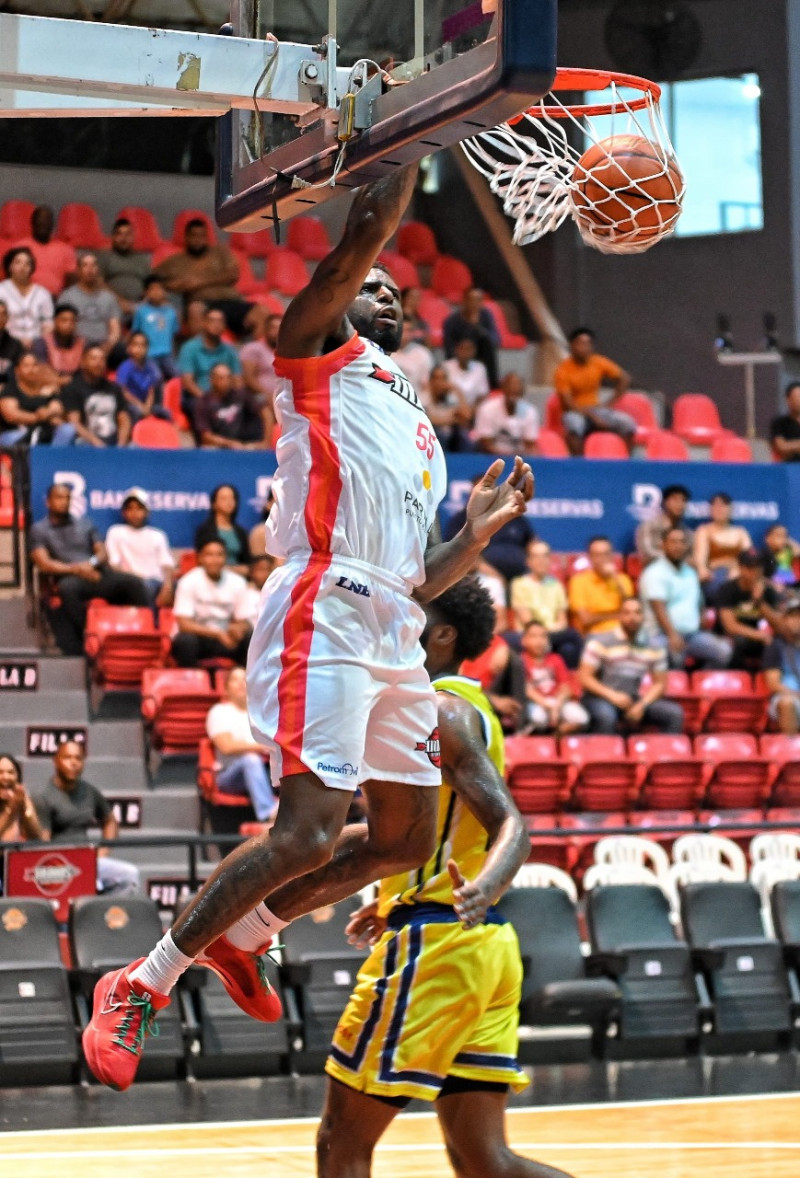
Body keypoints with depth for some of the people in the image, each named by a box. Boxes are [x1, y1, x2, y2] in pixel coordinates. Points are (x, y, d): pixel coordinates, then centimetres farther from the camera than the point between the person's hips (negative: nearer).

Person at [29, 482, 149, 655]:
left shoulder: (85, 524, 25)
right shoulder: (38, 530, 14)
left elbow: (103, 553, 17)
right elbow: (44, 564, 1)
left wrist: (92, 563, -9)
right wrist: (76, 569, -12)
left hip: (97, 575, 3)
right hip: (70, 578, -3)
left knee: (132, 582, -25)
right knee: (67, 589, -41)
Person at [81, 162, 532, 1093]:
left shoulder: (416, 428, 28)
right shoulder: (319, 350, 8)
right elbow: (363, 235, -9)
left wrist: (480, 530, 15)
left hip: (393, 630, 9)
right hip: (325, 613, -9)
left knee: (407, 840, 12)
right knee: (310, 832, -18)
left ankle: (240, 934, 28)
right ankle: (143, 984, -6)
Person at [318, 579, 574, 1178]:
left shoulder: (438, 708, -11)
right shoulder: (466, 707, 19)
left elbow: (512, 825, -20)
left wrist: (483, 891, -40)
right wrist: (396, 901, 37)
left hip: (433, 943, -10)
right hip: (482, 943, 10)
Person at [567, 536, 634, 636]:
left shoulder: (623, 579, 15)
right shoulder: (580, 581, 3)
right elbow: (585, 619, -7)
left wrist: (615, 579, -5)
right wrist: (615, 614, 0)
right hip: (594, 635, -4)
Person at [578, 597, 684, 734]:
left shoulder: (654, 648, 7)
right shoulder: (600, 642, -4)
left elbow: (659, 684, 10)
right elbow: (585, 678, -7)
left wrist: (641, 705, -9)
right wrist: (612, 695, -21)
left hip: (634, 701, 4)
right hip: (601, 698, -4)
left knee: (674, 713, -18)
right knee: (606, 716, -40)